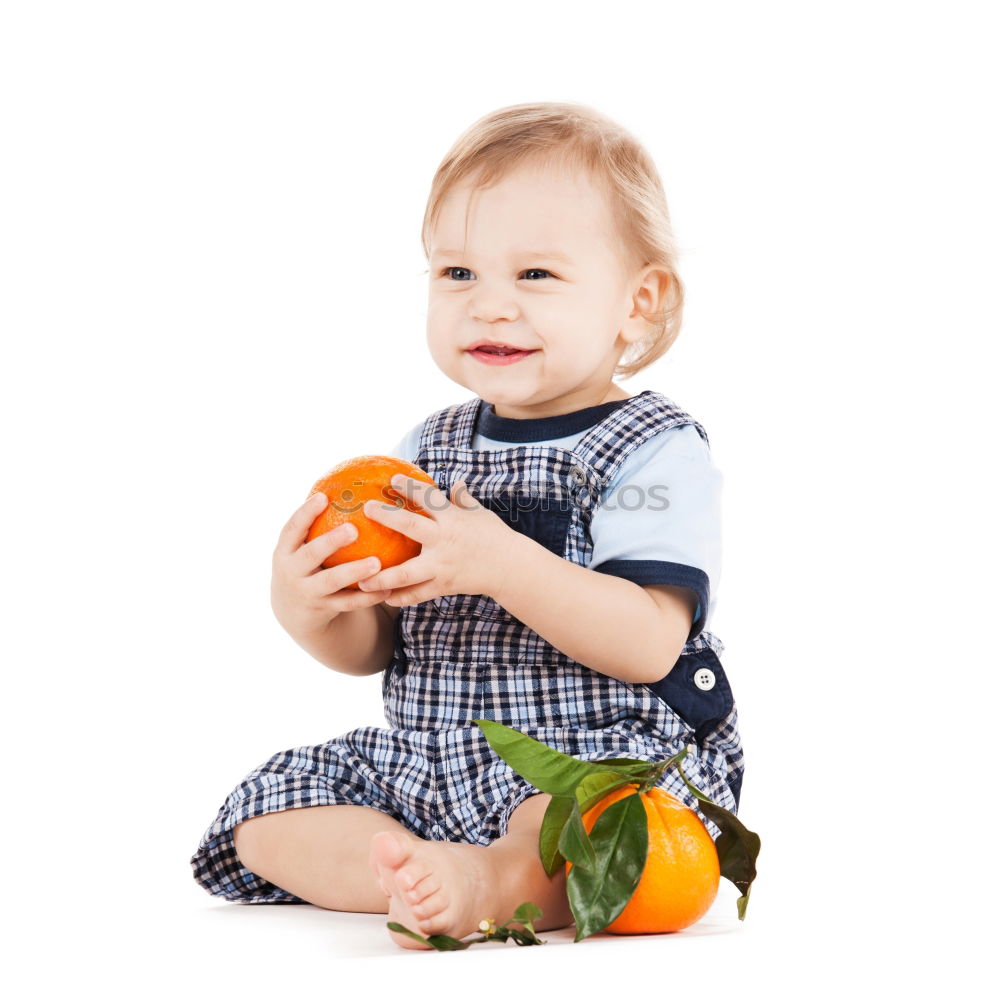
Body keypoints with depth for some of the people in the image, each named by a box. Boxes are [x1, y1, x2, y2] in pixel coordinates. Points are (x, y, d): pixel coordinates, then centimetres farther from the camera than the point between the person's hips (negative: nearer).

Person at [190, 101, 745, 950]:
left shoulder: (653, 452, -8)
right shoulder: (430, 450, 9)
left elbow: (649, 645, -20)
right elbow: (372, 649, 10)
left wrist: (505, 565, -31)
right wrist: (310, 611, -14)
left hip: (607, 759, -7)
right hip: (431, 766, 7)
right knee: (267, 816, -7)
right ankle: (425, 874, -24)